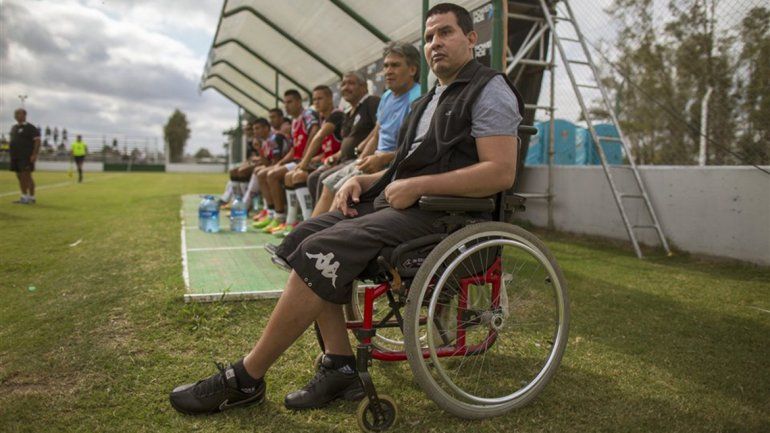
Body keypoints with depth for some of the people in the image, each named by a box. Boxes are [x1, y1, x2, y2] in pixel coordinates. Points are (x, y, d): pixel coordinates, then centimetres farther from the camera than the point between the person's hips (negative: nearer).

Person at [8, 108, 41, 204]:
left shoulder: (30, 128, -6)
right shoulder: (14, 128, 18)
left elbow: (37, 141, -11)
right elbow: (13, 141, 24)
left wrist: (34, 154, -19)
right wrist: (12, 155, 16)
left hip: (26, 157, -8)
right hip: (15, 157, 8)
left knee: (27, 176, -9)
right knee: (20, 177, 9)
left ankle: (31, 198, -5)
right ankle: (24, 197, 15)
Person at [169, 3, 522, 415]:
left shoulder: (490, 89, -3)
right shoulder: (430, 99, 25)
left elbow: (501, 172, -16)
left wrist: (416, 186, -18)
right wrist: (363, 180, 6)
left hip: (439, 212, -9)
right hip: (397, 199, 9)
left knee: (320, 251, -23)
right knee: (303, 237, -5)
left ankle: (244, 380, -11)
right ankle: (339, 366, -4)